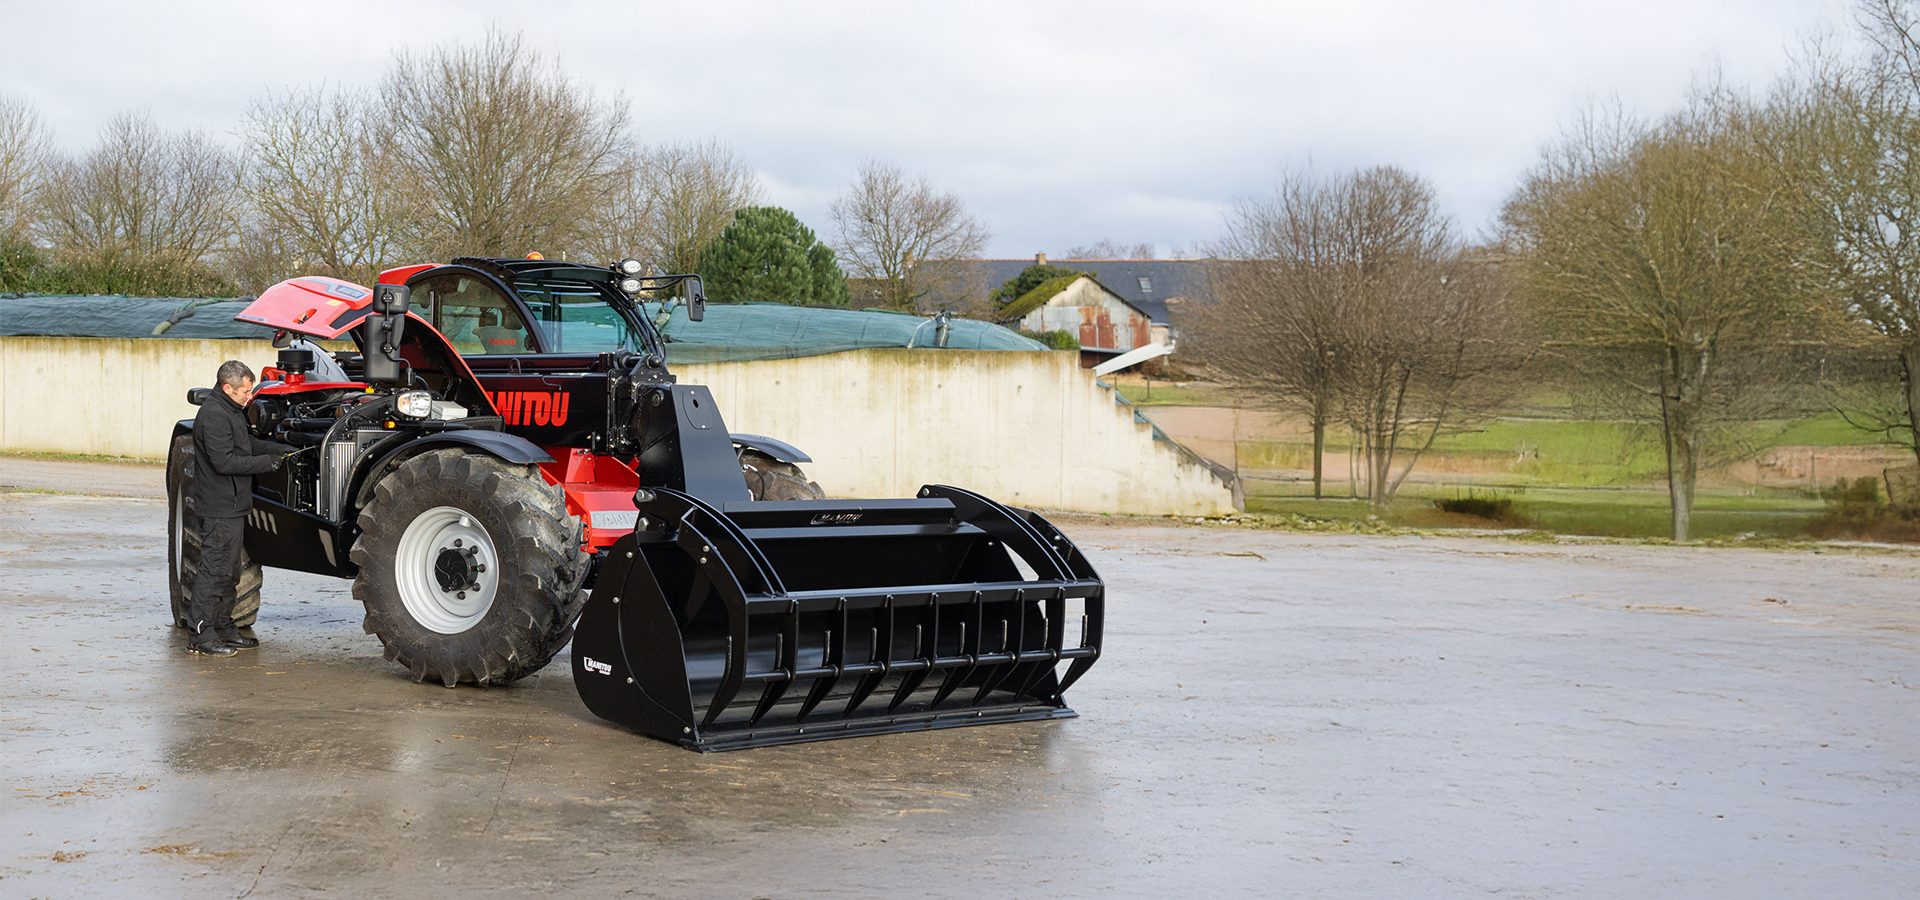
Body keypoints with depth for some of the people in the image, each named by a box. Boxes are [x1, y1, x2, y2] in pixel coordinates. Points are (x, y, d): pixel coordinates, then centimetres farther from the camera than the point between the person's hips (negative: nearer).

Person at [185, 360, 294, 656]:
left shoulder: (231, 410, 15)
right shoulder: (213, 415, -19)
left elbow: (249, 443, 24)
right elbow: (224, 462, -25)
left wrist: (280, 449, 11)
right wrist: (266, 462, -19)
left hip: (231, 507, 11)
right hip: (219, 507, -11)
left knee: (229, 571, 17)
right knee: (214, 569, -8)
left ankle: (224, 627, 26)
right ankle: (199, 635, -4)